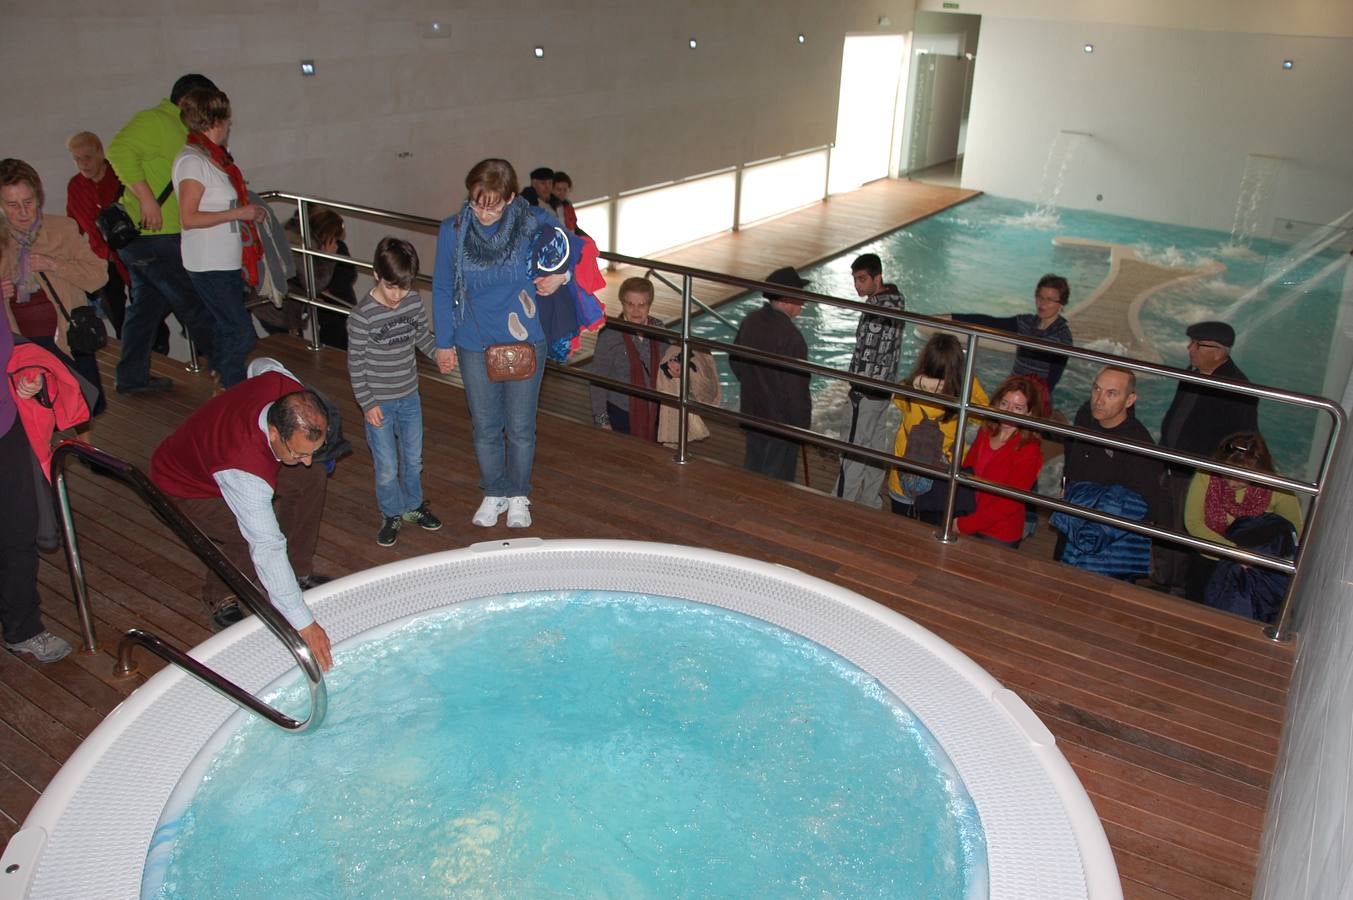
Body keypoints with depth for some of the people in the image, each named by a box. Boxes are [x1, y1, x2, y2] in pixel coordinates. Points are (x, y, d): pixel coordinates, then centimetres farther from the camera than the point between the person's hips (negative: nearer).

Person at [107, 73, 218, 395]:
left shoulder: (176, 128, 21)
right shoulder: (155, 121, -11)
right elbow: (120, 151, -27)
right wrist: (146, 198, -29)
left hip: (143, 235, 11)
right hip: (151, 235, -11)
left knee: (148, 303, 15)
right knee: (193, 304, -3)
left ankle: (133, 377, 23)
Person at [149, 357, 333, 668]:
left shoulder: (284, 385, -30)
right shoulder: (245, 473, -47)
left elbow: (261, 364, -4)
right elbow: (267, 548, -45)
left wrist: (312, 413, -4)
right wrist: (304, 623, -43)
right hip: (182, 486, -7)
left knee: (313, 478, -2)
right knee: (251, 538, -27)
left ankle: (298, 573, 12)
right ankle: (220, 598, 5)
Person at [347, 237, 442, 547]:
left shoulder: (414, 301, -7)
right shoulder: (362, 316, -21)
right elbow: (356, 363, -14)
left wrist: (439, 351, -10)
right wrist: (367, 403, -13)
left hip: (409, 396, 5)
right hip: (379, 402, -5)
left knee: (413, 458, 20)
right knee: (387, 468, 5)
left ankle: (413, 505, 41)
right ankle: (392, 514, 28)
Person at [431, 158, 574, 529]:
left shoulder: (534, 223, -13)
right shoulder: (452, 231, -10)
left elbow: (573, 249, 5)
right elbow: (442, 290, 1)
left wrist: (562, 275, -16)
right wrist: (444, 342, 4)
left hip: (524, 343, -1)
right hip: (474, 346, 1)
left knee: (521, 428, 11)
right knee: (485, 428, 13)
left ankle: (518, 496, 32)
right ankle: (494, 493, 34)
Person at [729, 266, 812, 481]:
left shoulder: (751, 320, -1)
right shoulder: (790, 335, -26)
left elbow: (735, 360, 13)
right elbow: (796, 387, -23)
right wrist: (802, 426, -10)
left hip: (752, 414, 8)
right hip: (782, 422, -8)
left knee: (752, 471, 22)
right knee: (777, 480, 7)